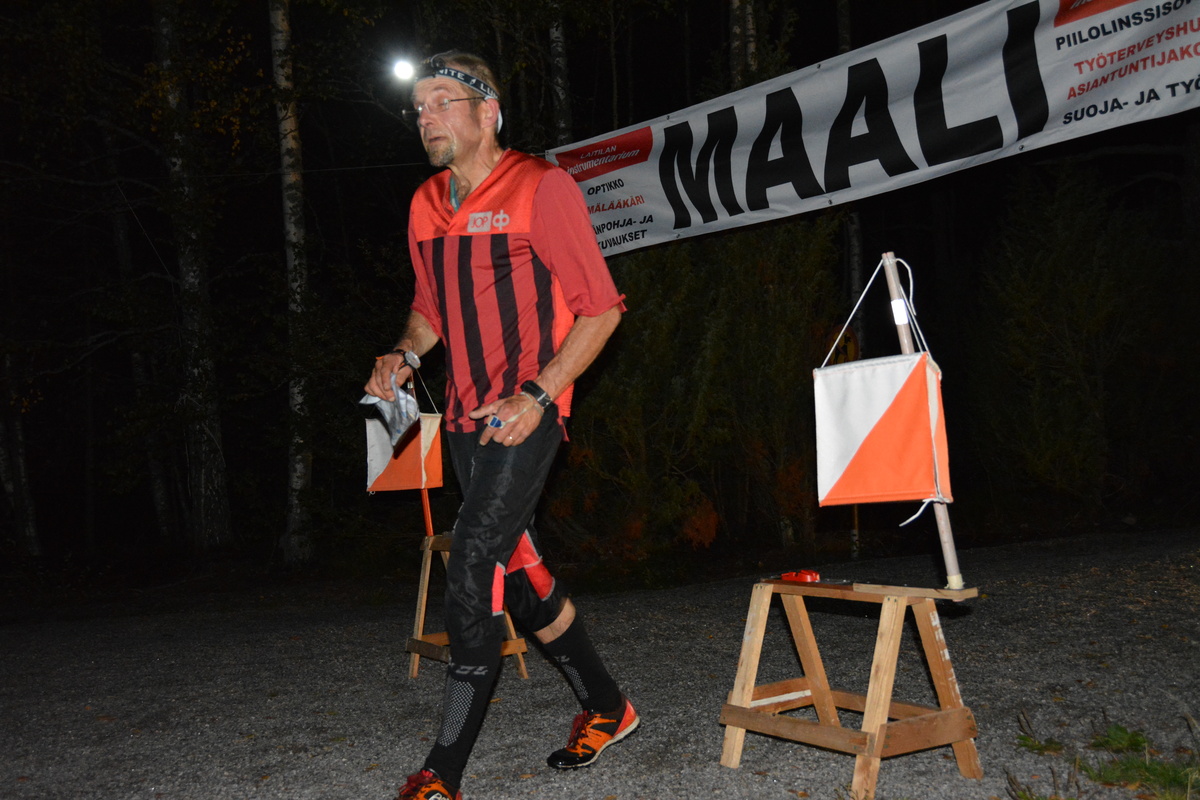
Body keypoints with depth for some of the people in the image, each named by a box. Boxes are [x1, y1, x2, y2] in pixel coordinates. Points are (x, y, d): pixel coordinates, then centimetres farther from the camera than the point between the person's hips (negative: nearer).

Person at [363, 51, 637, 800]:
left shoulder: (541, 188, -9)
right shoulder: (426, 205, 12)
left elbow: (601, 307, -10)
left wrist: (537, 396, -19)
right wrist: (405, 355, 3)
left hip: (527, 414, -8)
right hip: (468, 416, 8)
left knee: (473, 567, -15)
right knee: (518, 570, 12)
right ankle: (606, 707, 31)